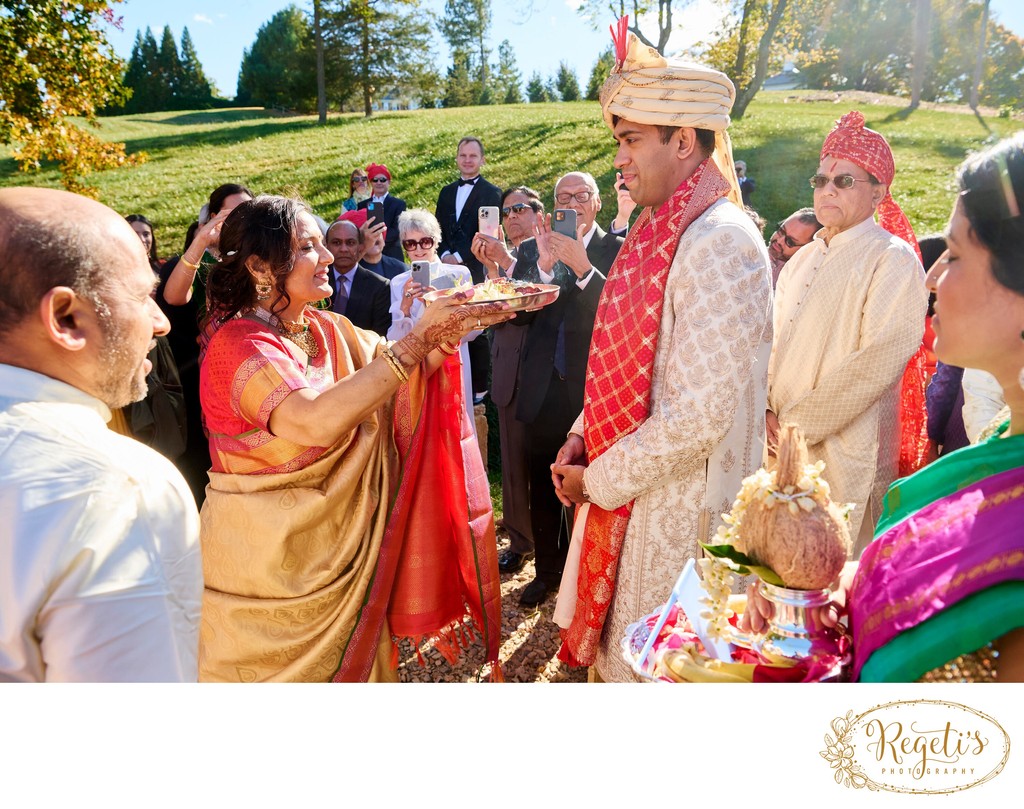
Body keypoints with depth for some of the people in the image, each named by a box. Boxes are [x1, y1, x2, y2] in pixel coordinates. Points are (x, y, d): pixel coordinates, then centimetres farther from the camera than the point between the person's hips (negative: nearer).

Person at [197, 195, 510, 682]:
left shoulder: (328, 329, 3)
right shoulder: (238, 343, -20)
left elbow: (408, 374, 0)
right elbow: (316, 421, -36)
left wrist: (452, 328, -18)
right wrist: (417, 338, -34)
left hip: (340, 546, 7)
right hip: (265, 557, -6)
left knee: (355, 660, 20)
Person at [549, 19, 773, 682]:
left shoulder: (721, 243, -22)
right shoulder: (658, 232, 7)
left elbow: (698, 415, -26)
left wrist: (599, 480, -15)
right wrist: (583, 435, 2)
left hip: (680, 502, -8)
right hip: (627, 488, 8)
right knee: (620, 648, 24)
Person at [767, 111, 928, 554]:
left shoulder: (894, 260, -7)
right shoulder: (802, 261, 15)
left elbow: (877, 363, -16)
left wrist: (796, 424, -14)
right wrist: (767, 412, -2)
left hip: (843, 454, -6)